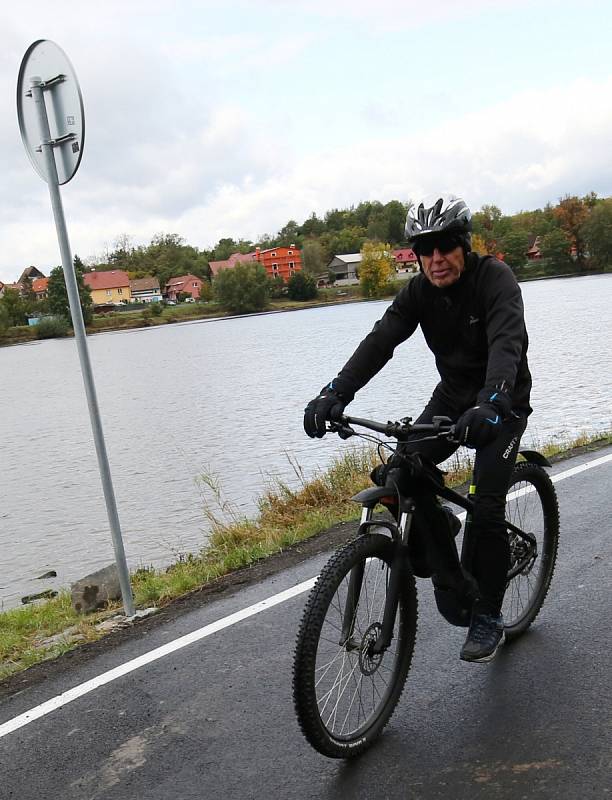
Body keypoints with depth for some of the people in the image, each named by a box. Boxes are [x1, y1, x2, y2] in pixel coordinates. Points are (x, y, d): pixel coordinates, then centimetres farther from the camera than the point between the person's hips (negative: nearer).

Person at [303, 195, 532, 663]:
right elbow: (380, 341, -21)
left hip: (502, 403, -5)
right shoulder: (419, 291, -7)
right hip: (452, 395, 5)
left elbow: (507, 342, -39)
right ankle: (449, 577, 3)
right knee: (399, 473, -16)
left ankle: (489, 618, 7)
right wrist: (335, 393, -37)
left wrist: (490, 404, -58)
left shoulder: (495, 277, -22)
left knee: (486, 508, -15)